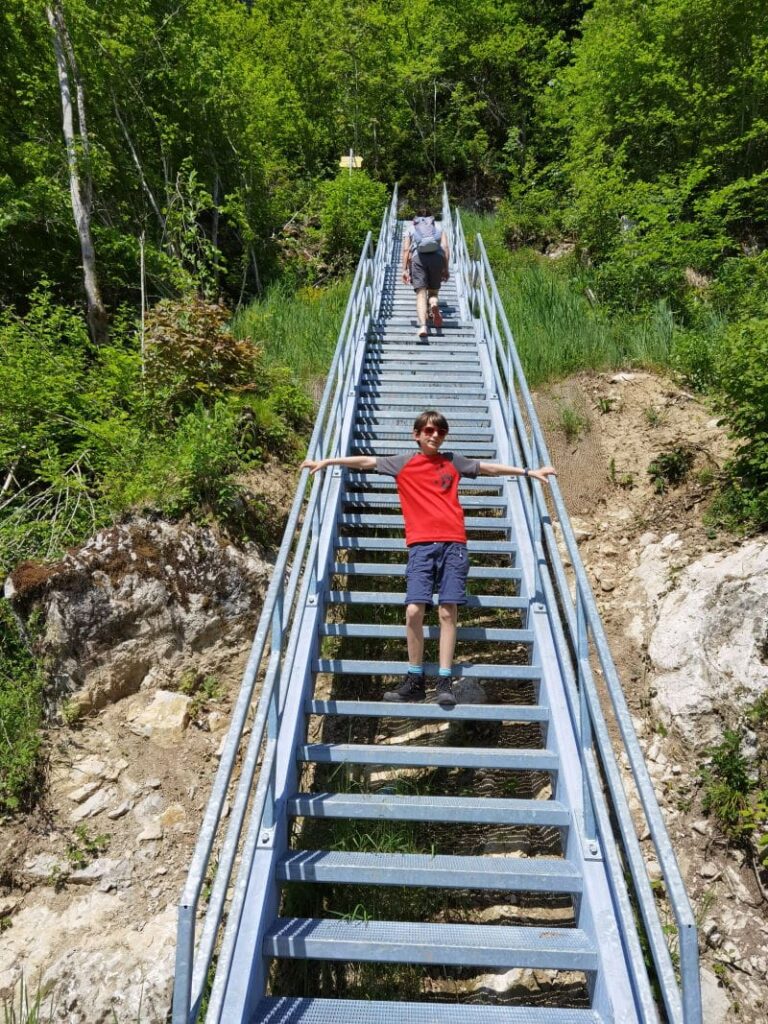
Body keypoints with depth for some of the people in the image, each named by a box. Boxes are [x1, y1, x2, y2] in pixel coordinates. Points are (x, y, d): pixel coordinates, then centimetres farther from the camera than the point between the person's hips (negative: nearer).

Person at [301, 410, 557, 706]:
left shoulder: (453, 461, 16)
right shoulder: (403, 463, 11)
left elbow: (488, 467, 25)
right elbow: (365, 461, 12)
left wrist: (528, 471, 28)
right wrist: (326, 462, 11)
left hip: (453, 543, 1)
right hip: (421, 545, -1)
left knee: (448, 611, -6)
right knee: (414, 610, -12)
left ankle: (445, 682, -1)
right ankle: (415, 680, 1)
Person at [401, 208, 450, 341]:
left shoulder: (410, 228, 25)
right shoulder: (438, 227, 26)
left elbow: (406, 250, 10)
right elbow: (445, 248, 12)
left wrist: (404, 269, 6)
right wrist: (446, 269, 10)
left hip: (418, 257, -1)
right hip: (437, 257, 1)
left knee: (421, 294, -8)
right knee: (433, 292, 12)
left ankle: (423, 326, -28)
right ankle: (434, 304, -25)